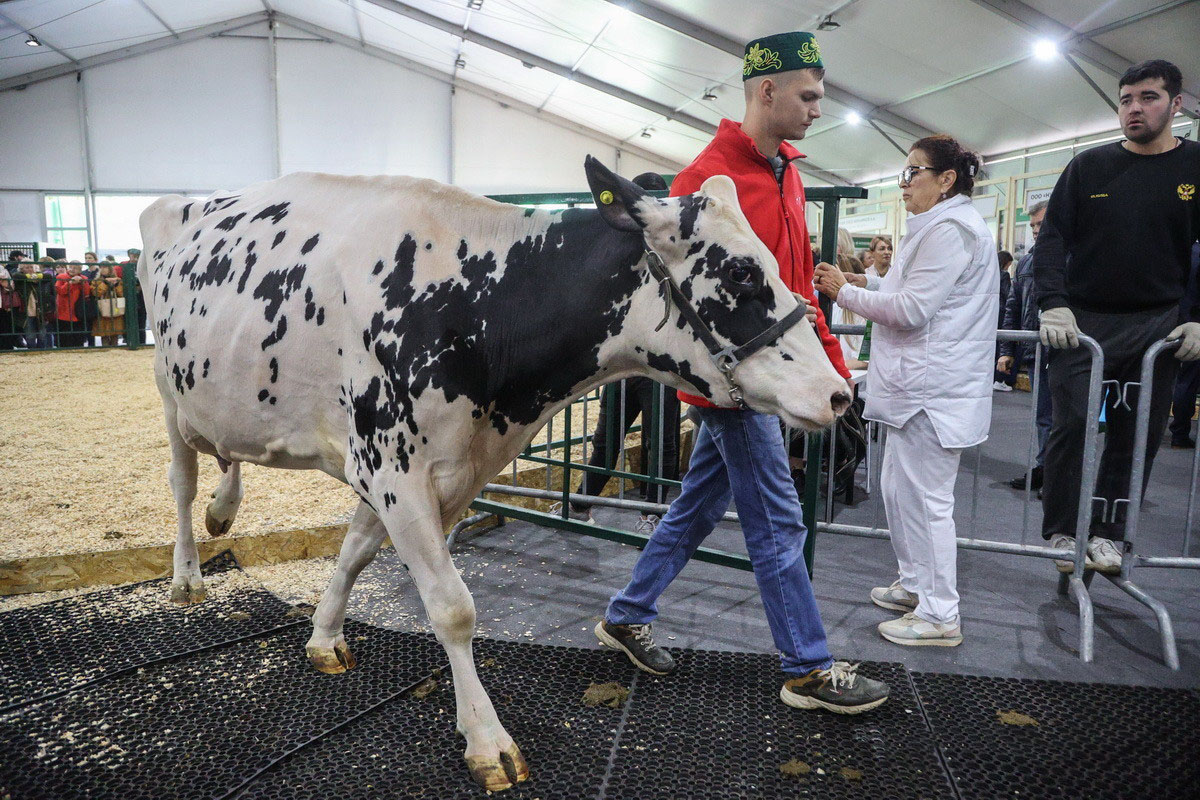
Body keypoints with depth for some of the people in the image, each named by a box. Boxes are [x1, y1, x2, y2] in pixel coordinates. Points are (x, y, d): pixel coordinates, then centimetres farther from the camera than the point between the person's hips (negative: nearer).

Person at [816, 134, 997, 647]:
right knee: (897, 488, 18)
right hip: (916, 386, 11)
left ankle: (940, 616, 6)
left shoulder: (949, 229, -14)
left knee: (926, 500, -5)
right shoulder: (941, 227, 21)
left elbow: (912, 310, -19)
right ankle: (915, 584, 32)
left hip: (931, 391, -11)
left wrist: (845, 291, -9)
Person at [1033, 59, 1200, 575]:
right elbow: (1052, 237, -1)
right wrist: (1053, 304, -15)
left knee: (1139, 433, 2)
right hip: (1084, 320, -1)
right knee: (1072, 424, -4)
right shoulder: (1089, 166, 5)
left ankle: (1106, 531, 14)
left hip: (1158, 324, 1)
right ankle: (1061, 531, 8)